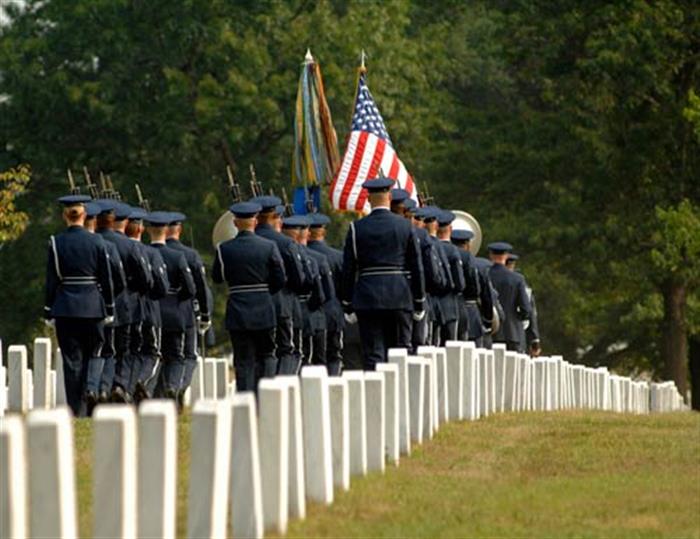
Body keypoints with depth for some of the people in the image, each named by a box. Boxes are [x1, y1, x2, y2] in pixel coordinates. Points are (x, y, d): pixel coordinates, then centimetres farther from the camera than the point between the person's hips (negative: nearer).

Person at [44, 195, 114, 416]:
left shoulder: (56, 243, -4)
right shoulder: (96, 242, -2)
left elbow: (51, 280, -2)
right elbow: (106, 278, 1)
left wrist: (49, 312, 4)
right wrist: (109, 309, 10)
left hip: (65, 307, 0)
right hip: (92, 306, 0)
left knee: (71, 357, 5)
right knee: (93, 353, 14)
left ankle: (77, 409, 4)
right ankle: (91, 388, -12)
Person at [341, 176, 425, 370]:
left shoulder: (356, 228, -1)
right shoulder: (405, 226, 1)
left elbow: (348, 269, 0)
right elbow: (416, 267, 3)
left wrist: (347, 304, 7)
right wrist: (420, 302, 10)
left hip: (367, 298, -1)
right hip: (400, 297, 1)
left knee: (373, 355, -1)